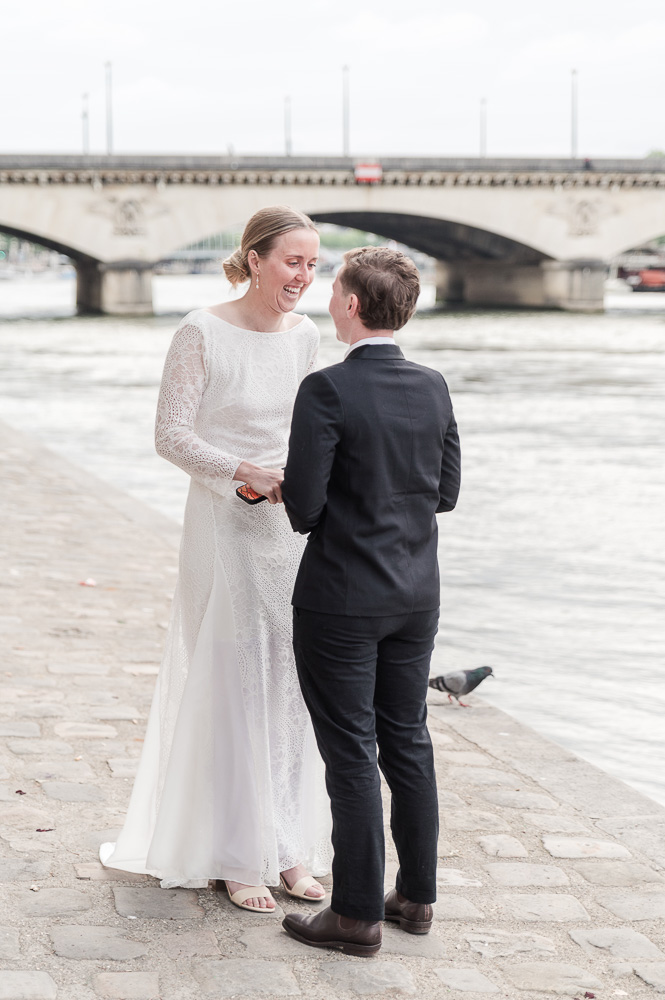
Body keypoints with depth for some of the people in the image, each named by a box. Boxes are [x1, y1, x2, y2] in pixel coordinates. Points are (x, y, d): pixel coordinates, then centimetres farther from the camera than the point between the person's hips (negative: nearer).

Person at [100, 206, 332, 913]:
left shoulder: (304, 336, 7)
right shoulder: (202, 333, -11)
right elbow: (172, 435, -11)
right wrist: (246, 473, -23)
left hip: (291, 529, 6)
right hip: (225, 528, -5)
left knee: (290, 685, 9)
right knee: (232, 686, 0)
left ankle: (288, 848, 20)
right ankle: (234, 856, 12)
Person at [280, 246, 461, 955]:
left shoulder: (326, 391, -18)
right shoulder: (433, 389, 1)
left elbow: (303, 504, -19)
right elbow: (446, 491, 8)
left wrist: (306, 512, 3)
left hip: (341, 600, -6)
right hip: (416, 596, 6)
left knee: (351, 755, 2)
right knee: (407, 742, 16)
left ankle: (358, 913, 9)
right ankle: (416, 896, 25)